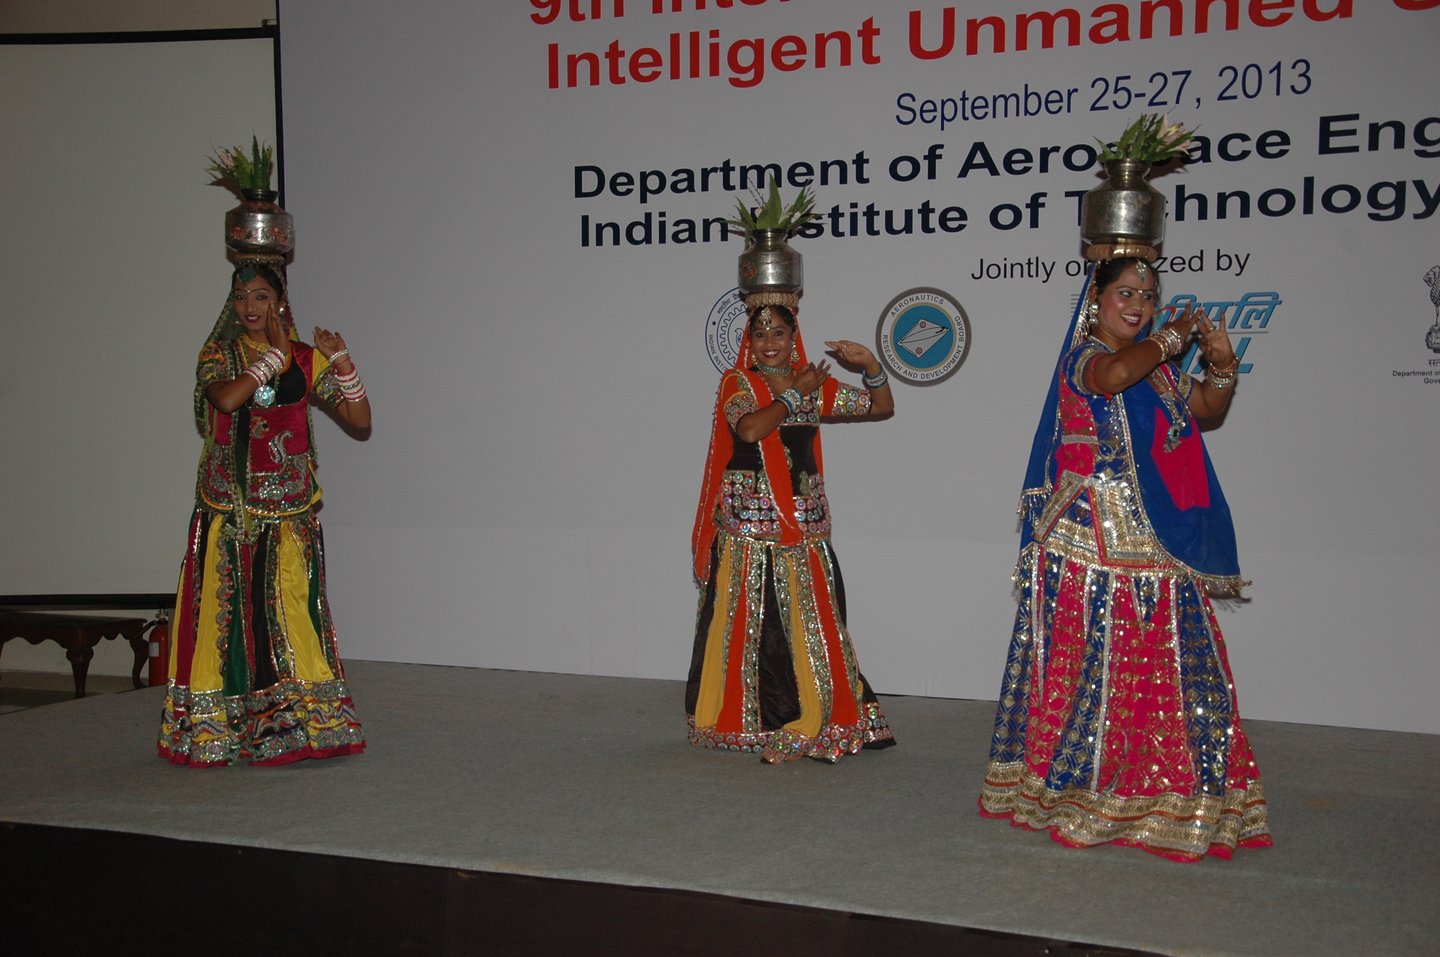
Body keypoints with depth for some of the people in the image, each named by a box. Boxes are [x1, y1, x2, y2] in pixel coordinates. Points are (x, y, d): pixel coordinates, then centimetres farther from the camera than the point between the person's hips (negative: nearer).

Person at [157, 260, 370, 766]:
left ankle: (295, 724, 4)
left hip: (288, 510, 0)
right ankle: (215, 729, 9)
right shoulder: (217, 355, 6)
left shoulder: (306, 360, 8)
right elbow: (226, 398, -18)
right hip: (227, 509, 0)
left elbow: (359, 421, 3)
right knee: (224, 610, 0)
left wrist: (342, 363, -7)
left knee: (289, 608, -3)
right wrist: (274, 354, -11)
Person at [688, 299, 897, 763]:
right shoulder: (737, 383, 0)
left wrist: (872, 366, -3)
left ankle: (816, 720, 12)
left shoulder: (816, 385, 10)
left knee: (811, 621, 2)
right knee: (745, 620, 1)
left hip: (803, 525, 3)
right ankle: (738, 719, 14)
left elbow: (881, 408, 14)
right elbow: (750, 429, -20)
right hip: (747, 524, -3)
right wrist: (794, 393, -10)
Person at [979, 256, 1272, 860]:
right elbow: (1114, 374, -30)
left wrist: (1223, 365, 5)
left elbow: (1207, 409, 23)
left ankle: (1148, 792, 16)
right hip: (1094, 543, -7)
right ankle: (1077, 792, 8)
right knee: (1090, 662, -4)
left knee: (1164, 668, 6)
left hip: (1157, 549, 7)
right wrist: (1173, 338, -14)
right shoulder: (1084, 356, -7)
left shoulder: (1155, 363, 17)